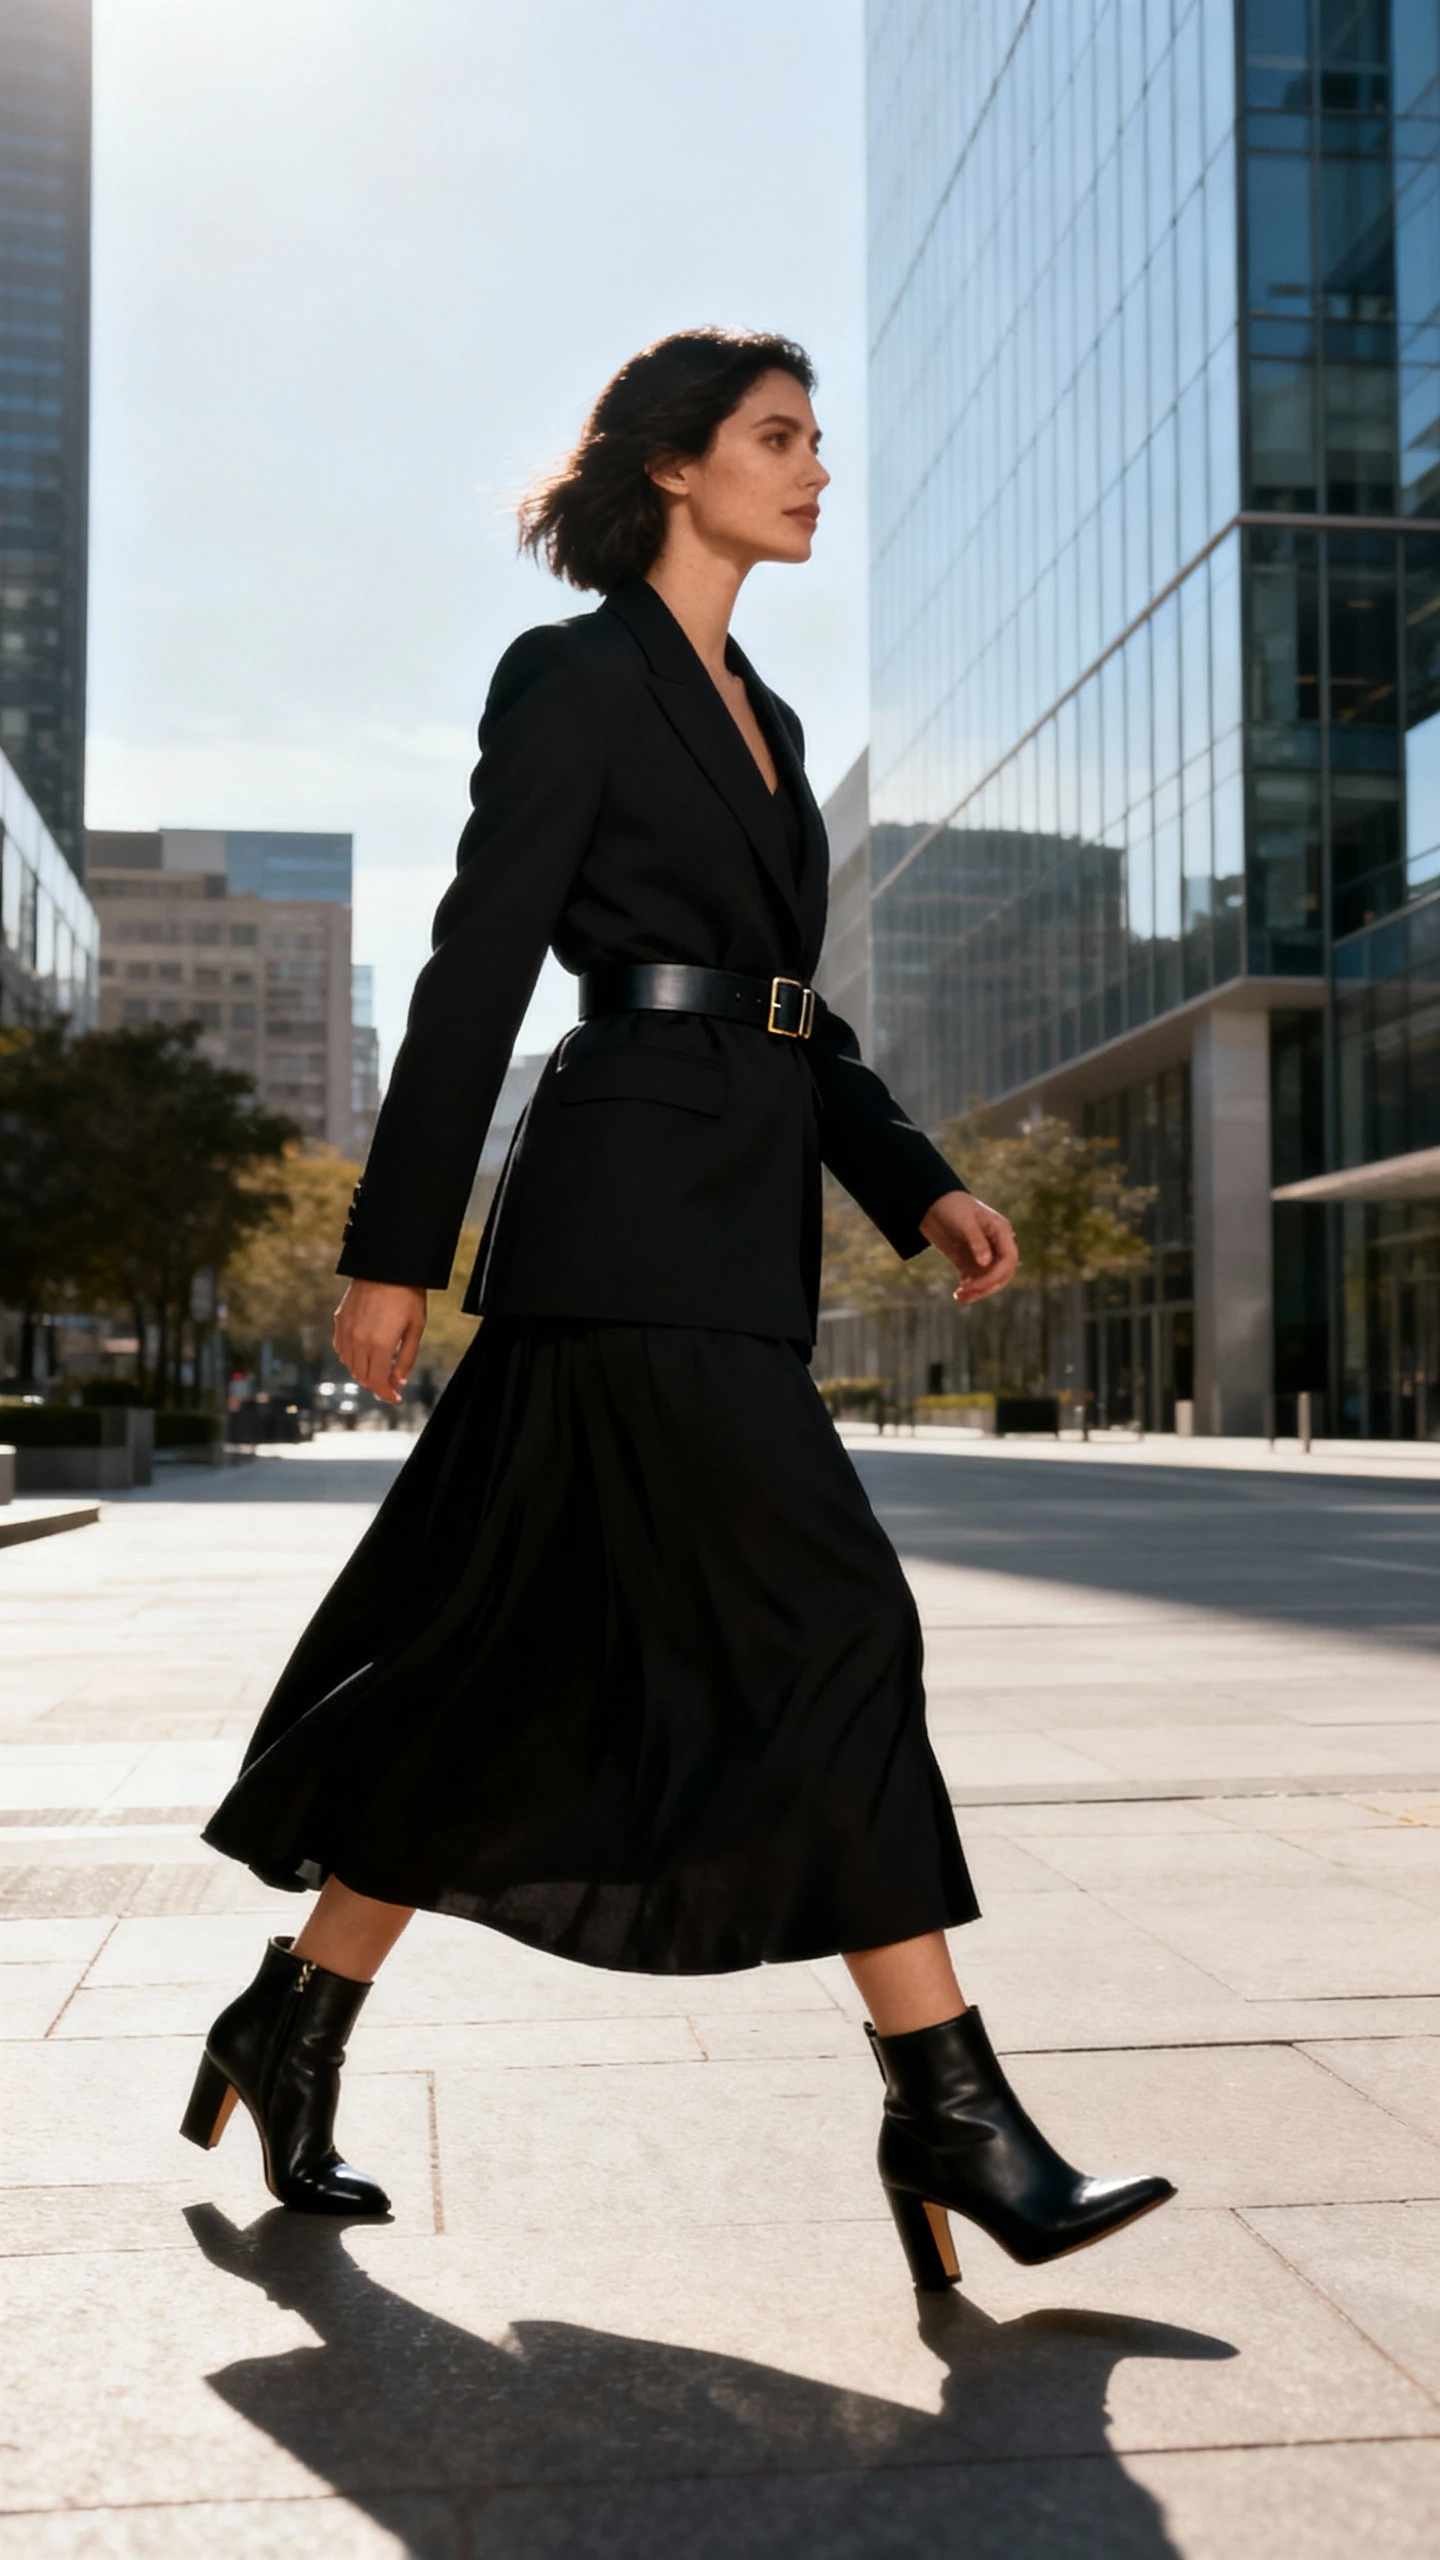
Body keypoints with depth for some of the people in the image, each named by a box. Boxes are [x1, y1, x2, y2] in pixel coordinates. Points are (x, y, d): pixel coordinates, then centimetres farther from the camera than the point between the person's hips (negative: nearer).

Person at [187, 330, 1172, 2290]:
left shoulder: (762, 718, 23)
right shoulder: (578, 675, -2)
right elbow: (477, 969, -7)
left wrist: (919, 1187, 11)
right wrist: (396, 1247, -9)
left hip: (737, 1217, 9)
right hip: (636, 1204, -9)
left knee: (527, 1657, 10)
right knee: (834, 1619, -10)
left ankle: (295, 2024, 24)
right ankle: (949, 2106, 0)